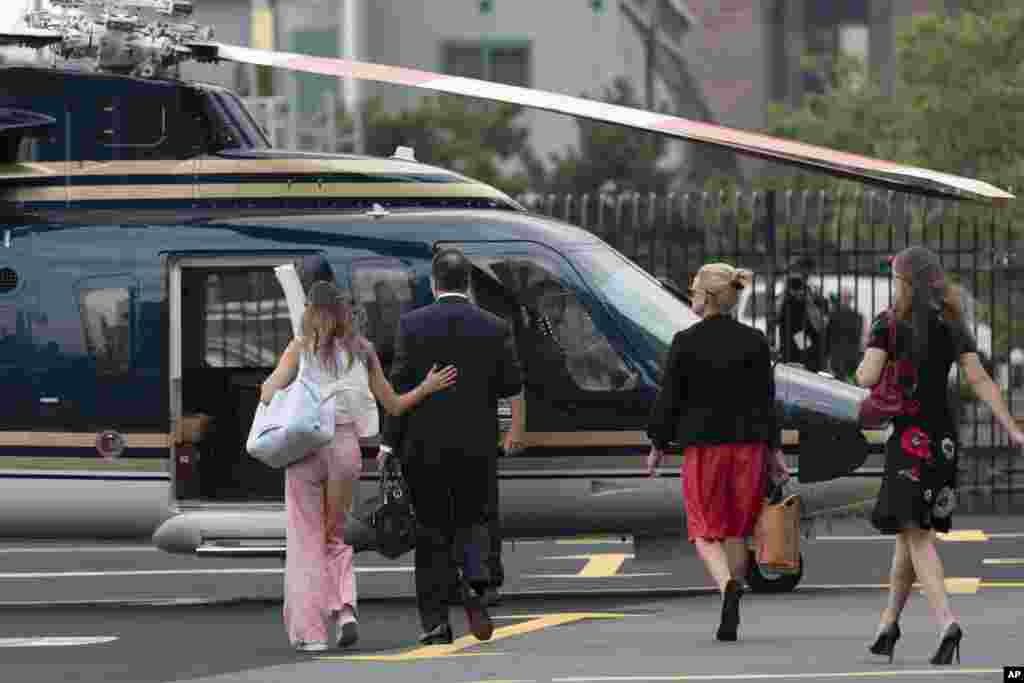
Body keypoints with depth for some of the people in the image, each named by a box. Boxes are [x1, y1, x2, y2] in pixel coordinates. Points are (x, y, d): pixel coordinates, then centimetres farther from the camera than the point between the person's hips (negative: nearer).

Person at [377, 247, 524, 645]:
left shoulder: (412, 325, -5)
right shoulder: (494, 328, 0)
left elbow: (399, 386, -7)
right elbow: (513, 388, 4)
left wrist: (389, 442, -2)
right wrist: (516, 429, 22)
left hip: (425, 446, -1)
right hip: (477, 445, 1)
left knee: (432, 532, 7)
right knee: (471, 520, 15)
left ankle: (435, 623, 4)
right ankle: (473, 582, -14)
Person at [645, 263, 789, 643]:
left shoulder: (685, 343, -7)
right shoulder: (755, 341, 1)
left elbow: (669, 399, -3)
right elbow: (766, 400, 3)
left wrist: (658, 446, 8)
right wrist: (773, 449, 9)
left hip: (703, 444, -3)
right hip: (748, 443, 3)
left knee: (705, 531, 3)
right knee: (736, 532, 13)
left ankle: (727, 585, -27)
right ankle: (729, 621, 16)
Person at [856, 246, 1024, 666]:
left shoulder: (890, 323, -7)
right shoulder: (952, 325, 8)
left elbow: (866, 378, -13)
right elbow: (979, 380, 1)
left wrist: (867, 356, 10)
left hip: (909, 437, -6)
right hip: (944, 436, 6)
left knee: (917, 534, -8)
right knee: (909, 531, 17)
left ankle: (947, 622, -27)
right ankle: (888, 624, 27)